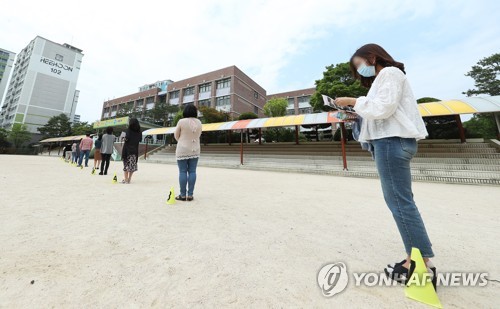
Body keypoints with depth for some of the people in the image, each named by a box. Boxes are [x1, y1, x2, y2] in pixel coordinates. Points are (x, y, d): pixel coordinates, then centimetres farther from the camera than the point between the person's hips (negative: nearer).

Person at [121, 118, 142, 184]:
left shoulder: (129, 130, -6)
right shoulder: (139, 131, 4)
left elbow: (127, 138, -19)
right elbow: (140, 139, 6)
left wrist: (124, 138, 1)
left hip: (127, 149, -3)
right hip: (135, 149, 3)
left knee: (126, 164, 5)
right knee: (132, 164, 8)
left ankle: (126, 179, 5)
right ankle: (129, 179, 12)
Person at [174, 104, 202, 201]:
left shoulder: (181, 121, -8)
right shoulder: (199, 122, 3)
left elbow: (176, 136, 3)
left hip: (183, 150, -3)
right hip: (195, 150, 4)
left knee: (183, 172, 2)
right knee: (192, 171, 5)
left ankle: (183, 195, 8)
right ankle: (190, 195, 10)